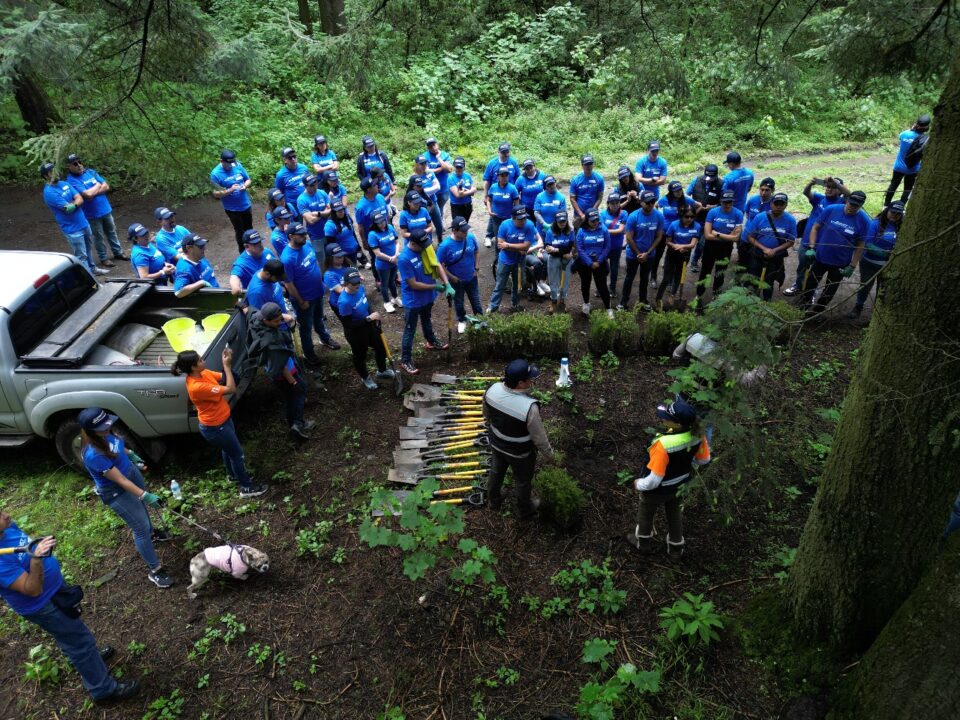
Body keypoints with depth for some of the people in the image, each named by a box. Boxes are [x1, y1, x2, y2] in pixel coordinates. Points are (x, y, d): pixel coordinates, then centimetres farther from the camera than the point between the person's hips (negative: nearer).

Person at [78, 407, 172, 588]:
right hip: (116, 492, -8)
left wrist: (130, 454, 19)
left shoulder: (105, 434, -17)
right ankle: (154, 570, 17)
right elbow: (120, 481, -32)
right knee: (141, 527, 1)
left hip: (131, 471, 8)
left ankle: (150, 533, 62)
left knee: (142, 506, 32)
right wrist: (145, 495, -30)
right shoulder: (93, 454, -39)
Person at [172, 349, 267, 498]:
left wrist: (228, 363, -18)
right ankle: (247, 487, 23)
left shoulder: (203, 373, -9)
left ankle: (234, 475, 53)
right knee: (237, 453, 7)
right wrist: (227, 365, -31)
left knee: (228, 449, 29)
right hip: (214, 427, -9)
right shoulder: (196, 387, -35)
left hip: (222, 420, 9)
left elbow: (224, 377, 0)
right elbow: (231, 389, -33)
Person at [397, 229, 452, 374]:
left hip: (428, 296, 7)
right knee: (410, 331, 8)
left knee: (427, 320, 32)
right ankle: (405, 360, 22)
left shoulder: (424, 248, -11)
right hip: (413, 300, -7)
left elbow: (437, 265, -7)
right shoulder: (404, 259, -31)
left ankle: (431, 341, 57)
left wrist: (447, 285, -19)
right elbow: (413, 284, -28)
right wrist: (435, 286, -18)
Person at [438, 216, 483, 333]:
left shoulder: (471, 237, -18)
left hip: (471, 278, 2)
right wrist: (451, 277, -15)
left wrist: (477, 267, -1)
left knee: (476, 301, 19)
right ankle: (462, 321, 47)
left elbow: (476, 251, 2)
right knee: (459, 303, 21)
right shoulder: (445, 245, -28)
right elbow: (440, 265, -17)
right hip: (456, 280, -2)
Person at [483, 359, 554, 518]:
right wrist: (548, 452, -4)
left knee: (496, 471, 31)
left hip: (496, 443, 5)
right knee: (523, 480, 24)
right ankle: (524, 510, 51)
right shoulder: (529, 407, -39)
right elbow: (539, 436, -23)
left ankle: (494, 501, 57)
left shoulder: (492, 389, -23)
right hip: (520, 452, -5)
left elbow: (487, 414, -1)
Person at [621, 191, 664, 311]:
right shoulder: (633, 216, -21)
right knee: (629, 277, 11)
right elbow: (629, 238, -16)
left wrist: (647, 253, -12)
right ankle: (624, 301, 22)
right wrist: (639, 253, -12)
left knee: (644, 277, 19)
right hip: (633, 254, -2)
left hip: (649, 254, 2)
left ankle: (643, 299, 36)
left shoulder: (659, 216, -15)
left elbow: (659, 237, -8)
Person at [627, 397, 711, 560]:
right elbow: (704, 459, -5)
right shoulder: (697, 434, -25)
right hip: (680, 484, 5)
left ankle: (643, 540, 54)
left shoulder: (663, 444, -43)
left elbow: (654, 479, -33)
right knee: (674, 513, 32)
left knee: (645, 513, 27)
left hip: (658, 489, -5)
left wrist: (639, 484, -13)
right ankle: (676, 548, 52)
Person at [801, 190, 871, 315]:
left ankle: (816, 312, 33)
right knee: (810, 284, 13)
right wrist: (811, 247, -14)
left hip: (841, 263, 0)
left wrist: (852, 266, -9)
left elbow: (860, 245, -8)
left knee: (829, 292, 15)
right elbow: (816, 227, -5)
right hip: (820, 257, 0)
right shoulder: (831, 210, -13)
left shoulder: (864, 220, -13)